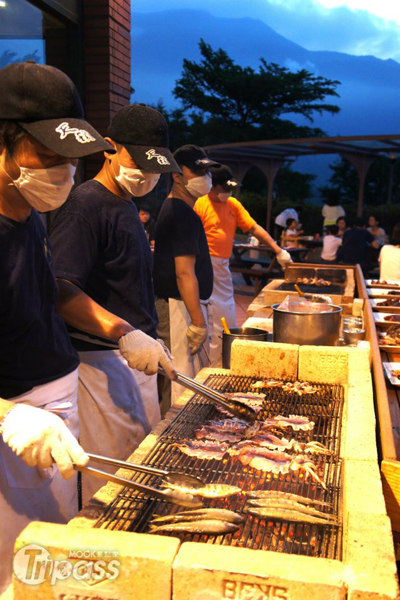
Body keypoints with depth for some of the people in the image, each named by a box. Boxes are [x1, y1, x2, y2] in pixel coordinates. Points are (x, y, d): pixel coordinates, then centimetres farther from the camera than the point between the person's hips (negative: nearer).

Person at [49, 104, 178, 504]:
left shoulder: (126, 205, 16)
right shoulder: (84, 206, -13)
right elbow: (61, 291, -24)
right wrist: (123, 333, -32)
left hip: (135, 354, 9)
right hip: (100, 361, -9)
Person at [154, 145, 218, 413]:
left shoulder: (175, 209, 17)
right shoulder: (183, 214, -16)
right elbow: (185, 274, -22)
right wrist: (198, 322, -21)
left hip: (173, 303, 11)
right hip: (181, 308, -11)